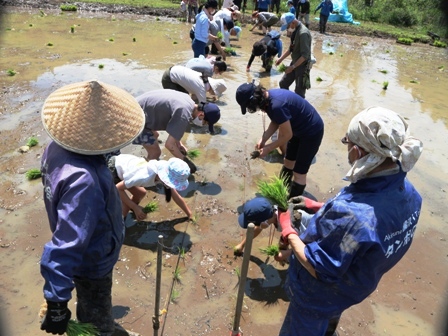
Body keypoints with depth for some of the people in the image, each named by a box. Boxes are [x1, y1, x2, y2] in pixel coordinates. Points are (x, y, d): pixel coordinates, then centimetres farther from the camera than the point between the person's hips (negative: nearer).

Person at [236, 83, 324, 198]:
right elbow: (275, 122, 5)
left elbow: (287, 135, -26)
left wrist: (268, 148, -15)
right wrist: (263, 140, -5)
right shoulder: (268, 97, -8)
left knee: (299, 173, -1)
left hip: (312, 131, -9)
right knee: (288, 162, 22)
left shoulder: (276, 106, -36)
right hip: (299, 128, 9)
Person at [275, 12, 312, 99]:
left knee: (299, 92, -1)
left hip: (302, 65, -9)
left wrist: (293, 66, -26)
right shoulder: (295, 31, 4)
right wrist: (281, 58, 3)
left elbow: (305, 55, -26)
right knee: (283, 84, 16)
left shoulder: (303, 33, -24)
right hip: (295, 63, 9)